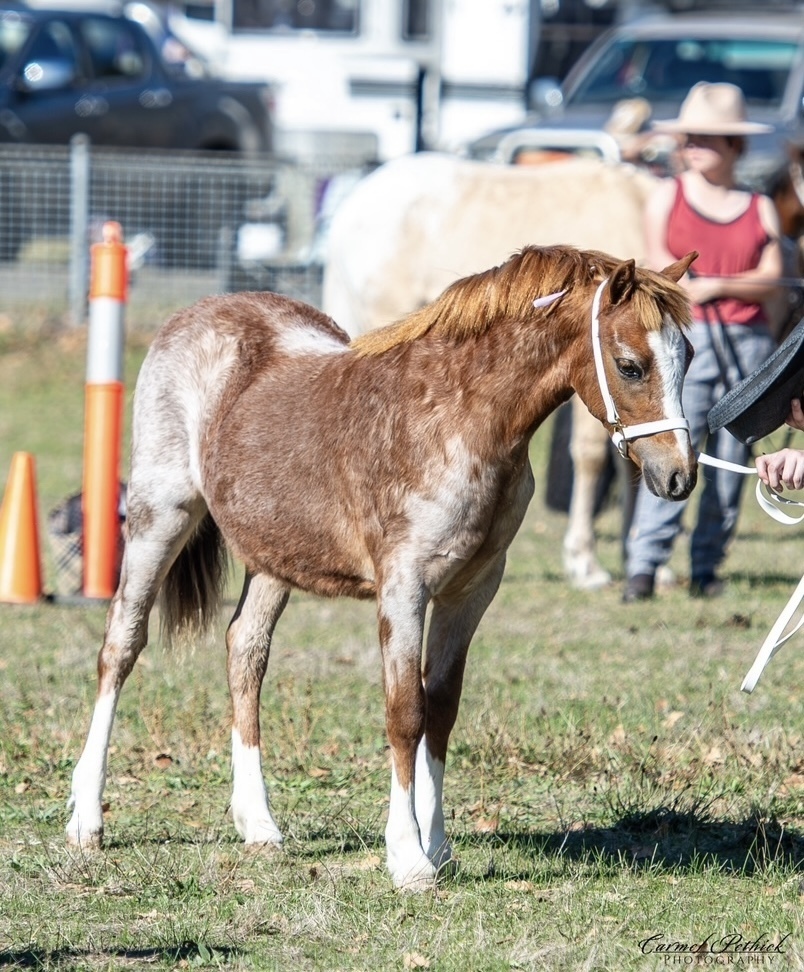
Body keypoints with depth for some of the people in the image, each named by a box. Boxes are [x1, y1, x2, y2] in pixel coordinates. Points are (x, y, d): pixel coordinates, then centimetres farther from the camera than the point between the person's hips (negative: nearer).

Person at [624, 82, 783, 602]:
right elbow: (659, 263, 2)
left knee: (732, 458, 2)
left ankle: (707, 567, 9)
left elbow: (772, 278, -1)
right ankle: (643, 564, -17)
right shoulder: (667, 196, 8)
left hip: (748, 342, 2)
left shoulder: (760, 208, 9)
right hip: (686, 338, -2)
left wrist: (717, 286, -14)